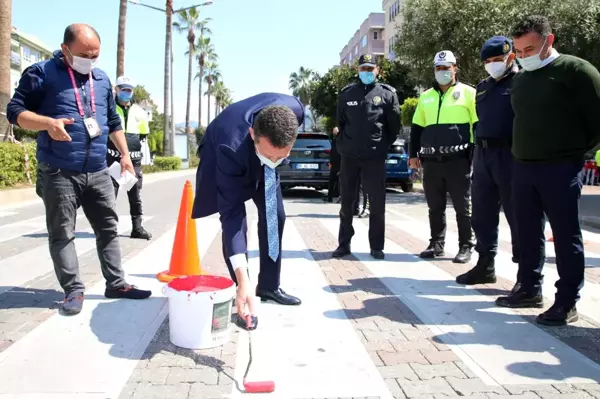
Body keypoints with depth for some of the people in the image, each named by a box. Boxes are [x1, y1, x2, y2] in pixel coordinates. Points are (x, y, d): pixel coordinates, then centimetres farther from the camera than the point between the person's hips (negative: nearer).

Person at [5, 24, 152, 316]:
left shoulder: (102, 79, 14)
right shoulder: (42, 73, -3)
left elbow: (113, 122, 23)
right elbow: (15, 110, -5)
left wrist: (125, 154, 17)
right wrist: (48, 123, -22)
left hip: (98, 172, 5)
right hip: (58, 173, -5)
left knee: (108, 228, 7)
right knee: (62, 233, 0)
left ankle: (116, 284, 16)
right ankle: (73, 290, 9)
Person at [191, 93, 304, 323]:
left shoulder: (294, 110, -37)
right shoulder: (231, 146, -47)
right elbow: (231, 213, -45)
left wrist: (273, 159, 9)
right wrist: (242, 281, -48)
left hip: (258, 154, 4)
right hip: (221, 154, -4)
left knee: (274, 215, 2)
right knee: (235, 223, -16)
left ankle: (269, 285, 17)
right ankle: (242, 293, -2)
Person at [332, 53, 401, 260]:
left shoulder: (387, 93, 1)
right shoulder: (346, 93, 7)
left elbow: (394, 125, 5)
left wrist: (384, 145, 5)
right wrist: (344, 144, 9)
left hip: (375, 157, -2)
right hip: (349, 156, 2)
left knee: (377, 203, 1)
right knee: (347, 202, 8)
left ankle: (377, 246, 11)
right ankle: (344, 244, 17)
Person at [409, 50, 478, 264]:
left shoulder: (468, 93, 3)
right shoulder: (426, 97, 15)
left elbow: (479, 126, 0)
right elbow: (417, 128, 18)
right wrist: (414, 154, 10)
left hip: (458, 160, -4)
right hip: (431, 161, 4)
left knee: (463, 207, 1)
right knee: (435, 207, 10)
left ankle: (466, 247, 9)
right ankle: (436, 244, 19)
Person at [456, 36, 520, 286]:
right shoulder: (483, 87, 19)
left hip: (510, 154, -7)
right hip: (483, 154, 7)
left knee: (517, 214, -2)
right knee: (483, 214, 11)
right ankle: (486, 265, 22)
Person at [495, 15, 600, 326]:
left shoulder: (575, 70, -7)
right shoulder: (521, 79, 14)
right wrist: (525, 152, 14)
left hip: (560, 168, -7)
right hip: (522, 167, 7)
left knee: (566, 236, 0)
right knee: (528, 233, 12)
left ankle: (567, 303, 6)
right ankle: (530, 289, 25)